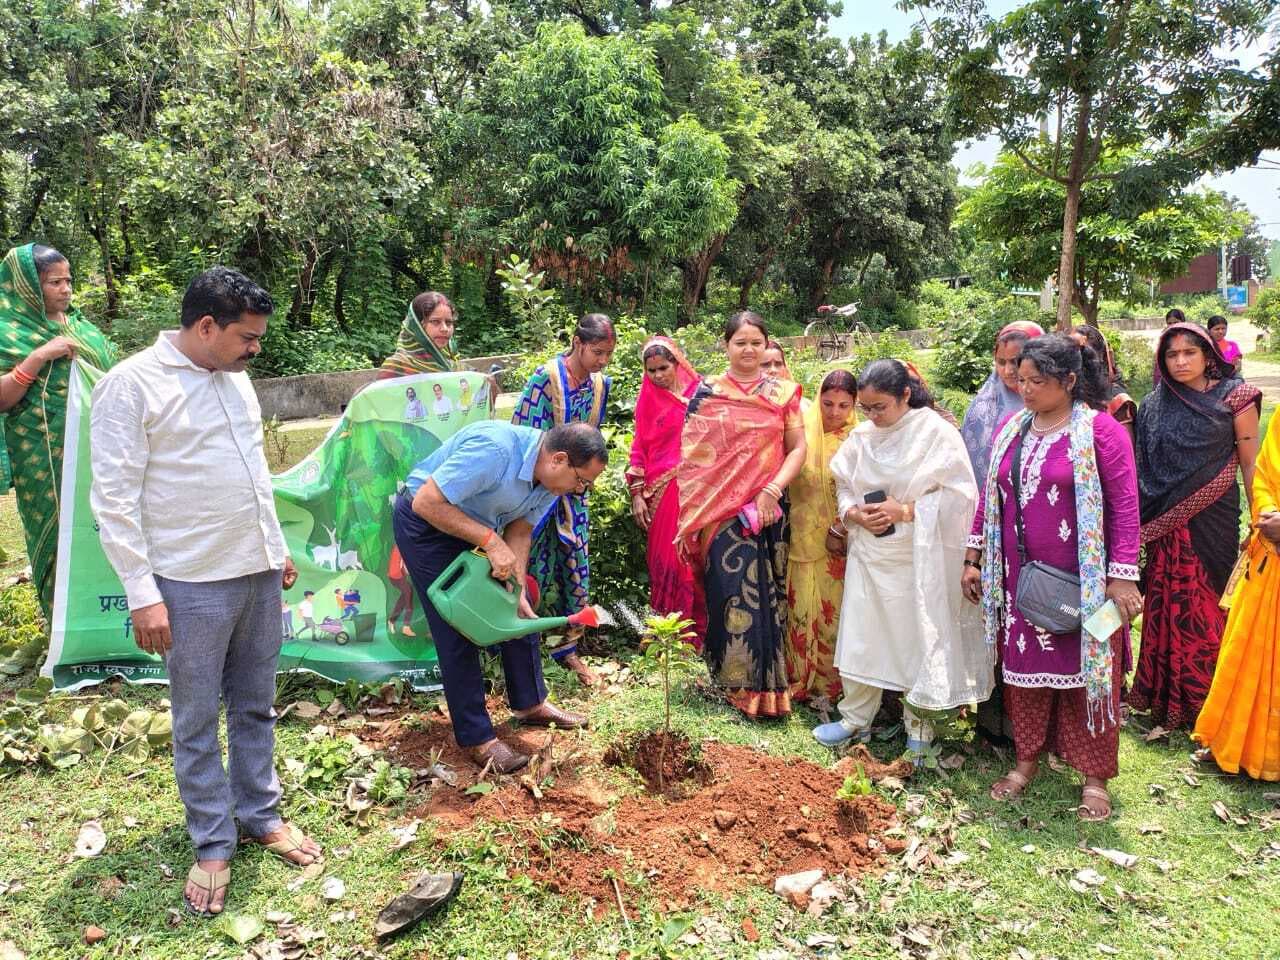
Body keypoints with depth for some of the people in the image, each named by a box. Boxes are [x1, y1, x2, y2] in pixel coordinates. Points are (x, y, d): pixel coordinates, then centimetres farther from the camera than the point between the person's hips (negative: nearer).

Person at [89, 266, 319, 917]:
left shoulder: (234, 377, 10)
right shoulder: (131, 385, -12)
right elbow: (114, 500, -14)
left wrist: (278, 548, 20)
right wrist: (141, 593, -16)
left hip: (259, 574, 7)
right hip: (192, 586, -6)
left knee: (256, 706, 16)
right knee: (197, 721, 7)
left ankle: (260, 815, 32)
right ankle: (213, 845, 23)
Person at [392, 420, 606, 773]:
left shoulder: (552, 478, -10)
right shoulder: (494, 450, -36)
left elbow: (519, 532, -3)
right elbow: (426, 503, -34)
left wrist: (518, 590, -15)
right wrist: (491, 542, -35)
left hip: (479, 526, 8)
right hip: (425, 523, -8)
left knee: (519, 612, 10)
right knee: (458, 629, -8)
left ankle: (530, 703, 27)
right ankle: (476, 738, 3)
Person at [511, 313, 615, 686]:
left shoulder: (599, 382, 4)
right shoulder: (546, 377, -16)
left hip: (573, 488, 6)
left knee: (576, 567, 7)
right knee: (537, 567, 0)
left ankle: (567, 648, 21)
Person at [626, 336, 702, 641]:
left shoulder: (699, 390, 4)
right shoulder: (650, 397, 7)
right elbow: (640, 445, 8)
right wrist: (637, 493, 2)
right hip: (662, 490, 1)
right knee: (665, 558, 3)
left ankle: (696, 633, 12)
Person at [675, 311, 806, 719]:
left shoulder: (783, 392, 8)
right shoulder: (707, 391, 3)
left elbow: (797, 448, 4)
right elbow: (692, 453, 1)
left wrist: (773, 489, -11)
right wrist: (698, 511, -6)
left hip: (767, 509, 2)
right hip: (720, 511, -2)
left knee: (767, 592, 6)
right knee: (733, 591, -3)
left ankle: (767, 677, 21)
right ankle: (742, 683, 12)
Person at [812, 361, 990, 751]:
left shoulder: (936, 432, -10)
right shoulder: (861, 436, 4)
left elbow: (959, 495, -12)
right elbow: (843, 488, 11)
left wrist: (905, 511, -19)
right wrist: (856, 514, -10)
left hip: (918, 557, -4)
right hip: (869, 555, 4)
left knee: (918, 638, 6)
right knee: (861, 636, 9)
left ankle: (918, 722, 24)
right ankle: (855, 718, 24)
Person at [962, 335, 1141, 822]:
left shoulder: (1100, 430, -9)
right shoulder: (1010, 428, 7)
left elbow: (1124, 506, -10)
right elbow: (989, 496, 12)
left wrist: (1123, 576, -14)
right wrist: (973, 558, 11)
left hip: (1082, 582, -4)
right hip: (1019, 579, 5)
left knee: (1087, 672, 6)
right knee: (1025, 668, 13)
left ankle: (1094, 774, 20)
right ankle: (1028, 758, 29)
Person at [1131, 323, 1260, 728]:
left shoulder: (1234, 396, -2)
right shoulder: (1153, 405, 6)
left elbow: (1251, 464, -1)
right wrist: (1144, 523, 7)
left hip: (1213, 518, -2)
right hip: (1166, 524, 3)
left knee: (1206, 606, 2)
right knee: (1169, 604, 7)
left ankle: (1207, 701, 17)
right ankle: (1167, 695, 20)